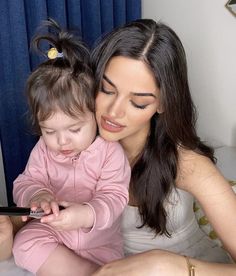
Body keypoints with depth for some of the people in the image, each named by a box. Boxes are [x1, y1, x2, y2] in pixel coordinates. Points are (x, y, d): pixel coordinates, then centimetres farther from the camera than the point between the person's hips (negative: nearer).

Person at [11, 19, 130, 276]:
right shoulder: (43, 150, -7)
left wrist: (86, 215, -42)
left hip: (100, 244, -2)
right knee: (24, 244, -22)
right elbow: (24, 183, -7)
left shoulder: (110, 151, -18)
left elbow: (114, 197, -21)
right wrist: (37, 195, -32)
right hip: (50, 232, 3)